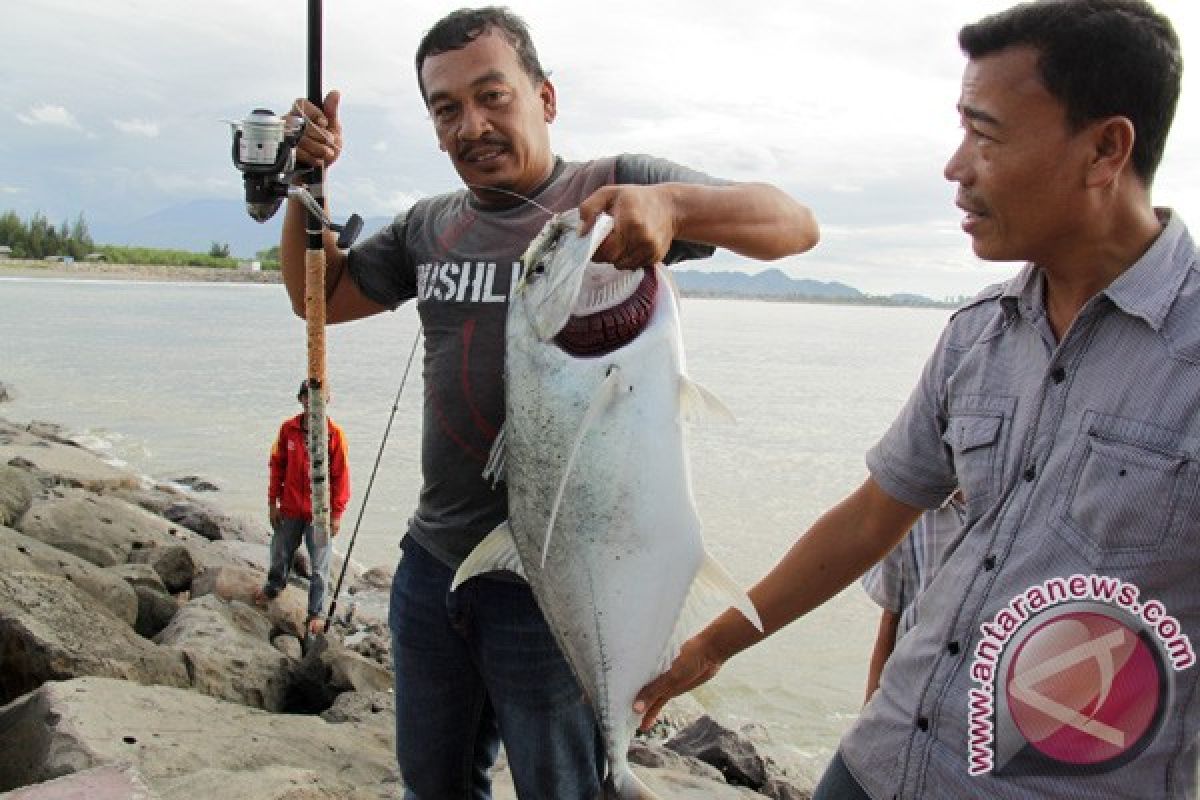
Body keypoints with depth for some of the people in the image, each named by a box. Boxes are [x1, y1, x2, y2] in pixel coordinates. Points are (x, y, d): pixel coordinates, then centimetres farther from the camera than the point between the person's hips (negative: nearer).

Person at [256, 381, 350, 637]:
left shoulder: (334, 433, -11)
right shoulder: (288, 428, -2)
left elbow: (341, 474, -8)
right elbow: (277, 465, 6)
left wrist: (337, 513, -8)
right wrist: (273, 502, 5)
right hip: (289, 510, 3)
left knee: (319, 567, 2)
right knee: (280, 555, 22)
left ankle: (315, 614, 15)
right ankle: (273, 587, 48)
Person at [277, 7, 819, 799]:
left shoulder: (614, 190, -7)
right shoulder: (429, 226, 9)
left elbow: (795, 224, -16)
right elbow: (319, 296, 19)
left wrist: (669, 203, -36)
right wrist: (307, 180, 3)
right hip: (433, 563, 6)